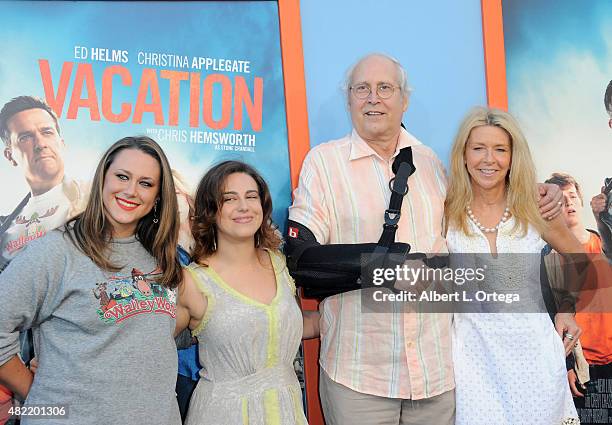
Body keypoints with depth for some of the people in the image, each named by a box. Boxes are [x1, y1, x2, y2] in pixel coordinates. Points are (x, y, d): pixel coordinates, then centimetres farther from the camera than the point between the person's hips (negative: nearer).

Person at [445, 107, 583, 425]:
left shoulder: (534, 210, -2)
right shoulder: (446, 214, -6)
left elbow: (578, 258, 15)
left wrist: (567, 309, 6)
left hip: (534, 345, 2)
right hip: (474, 349, -1)